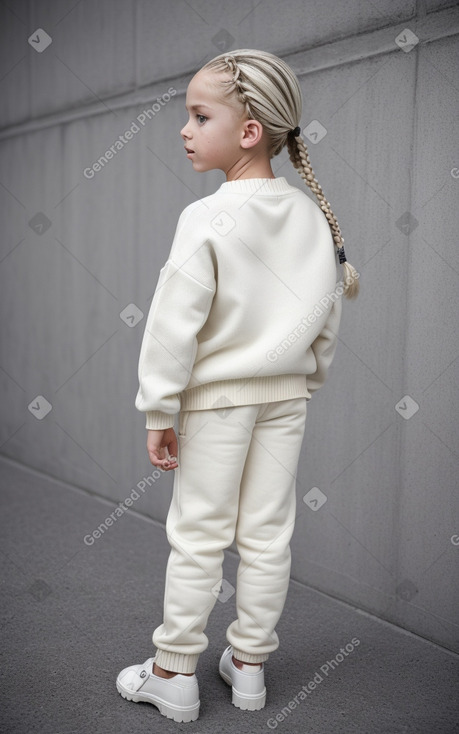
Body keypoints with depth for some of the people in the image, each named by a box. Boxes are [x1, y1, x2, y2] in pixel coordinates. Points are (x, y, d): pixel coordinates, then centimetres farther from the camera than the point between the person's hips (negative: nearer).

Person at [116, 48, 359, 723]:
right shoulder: (312, 216, 0)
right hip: (286, 394, 5)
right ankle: (249, 665, 27)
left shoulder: (207, 220, -18)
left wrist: (159, 412, -10)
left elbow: (174, 325, -18)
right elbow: (329, 314, 6)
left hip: (217, 396, -5)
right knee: (268, 534, 12)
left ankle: (174, 674, 21)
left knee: (198, 537, 7)